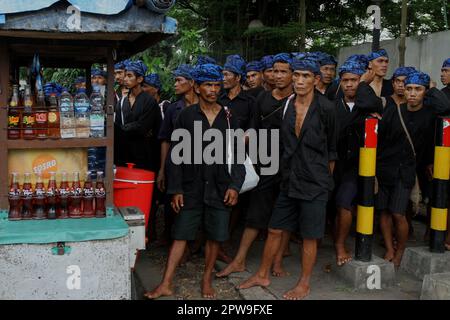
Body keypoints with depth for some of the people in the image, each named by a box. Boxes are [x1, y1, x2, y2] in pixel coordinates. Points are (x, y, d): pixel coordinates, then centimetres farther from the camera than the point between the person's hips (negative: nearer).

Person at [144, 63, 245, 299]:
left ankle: (207, 280, 25)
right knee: (181, 234, 2)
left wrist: (235, 185, -4)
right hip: (192, 188, -1)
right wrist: (176, 189, -4)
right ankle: (166, 284, 10)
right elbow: (175, 155, 1)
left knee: (214, 236, 8)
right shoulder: (186, 116, 1)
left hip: (220, 188, 1)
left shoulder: (228, 117, 5)